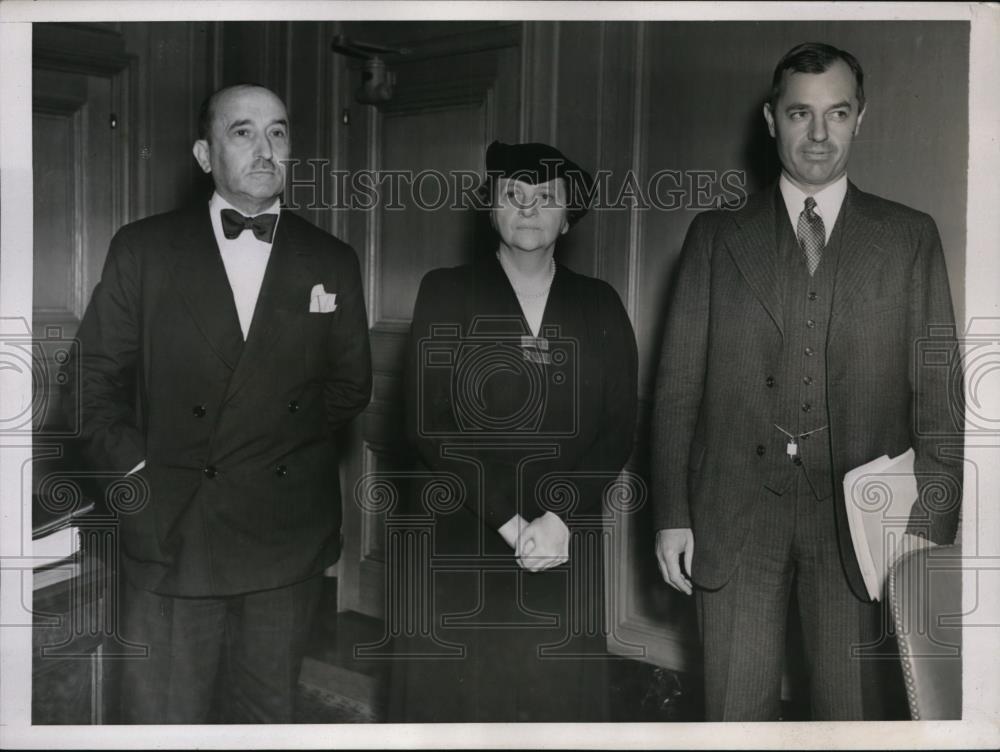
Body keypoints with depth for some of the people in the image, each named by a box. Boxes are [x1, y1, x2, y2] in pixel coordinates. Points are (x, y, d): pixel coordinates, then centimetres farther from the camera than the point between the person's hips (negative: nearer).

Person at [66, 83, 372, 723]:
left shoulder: (333, 262, 5)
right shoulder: (143, 249, 1)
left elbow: (351, 385, 11)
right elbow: (96, 377, 2)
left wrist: (291, 444, 1)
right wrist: (138, 473, -5)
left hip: (289, 541, 2)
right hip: (171, 532, -1)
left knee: (266, 715, 15)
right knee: (162, 719, 5)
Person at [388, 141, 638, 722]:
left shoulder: (600, 304, 10)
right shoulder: (446, 292, 4)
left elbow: (620, 429, 4)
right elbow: (430, 425, -4)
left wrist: (559, 518, -10)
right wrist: (510, 523, -11)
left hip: (566, 547, 2)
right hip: (461, 543, -1)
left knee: (559, 701, 3)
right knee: (455, 698, 3)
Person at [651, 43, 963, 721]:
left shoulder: (910, 238, 7)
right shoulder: (716, 235, 7)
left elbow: (938, 393, 4)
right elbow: (678, 387, 5)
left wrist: (932, 523, -4)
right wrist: (671, 514, 0)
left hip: (858, 518, 0)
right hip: (734, 517, 0)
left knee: (856, 715, 6)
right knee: (737, 715, 6)